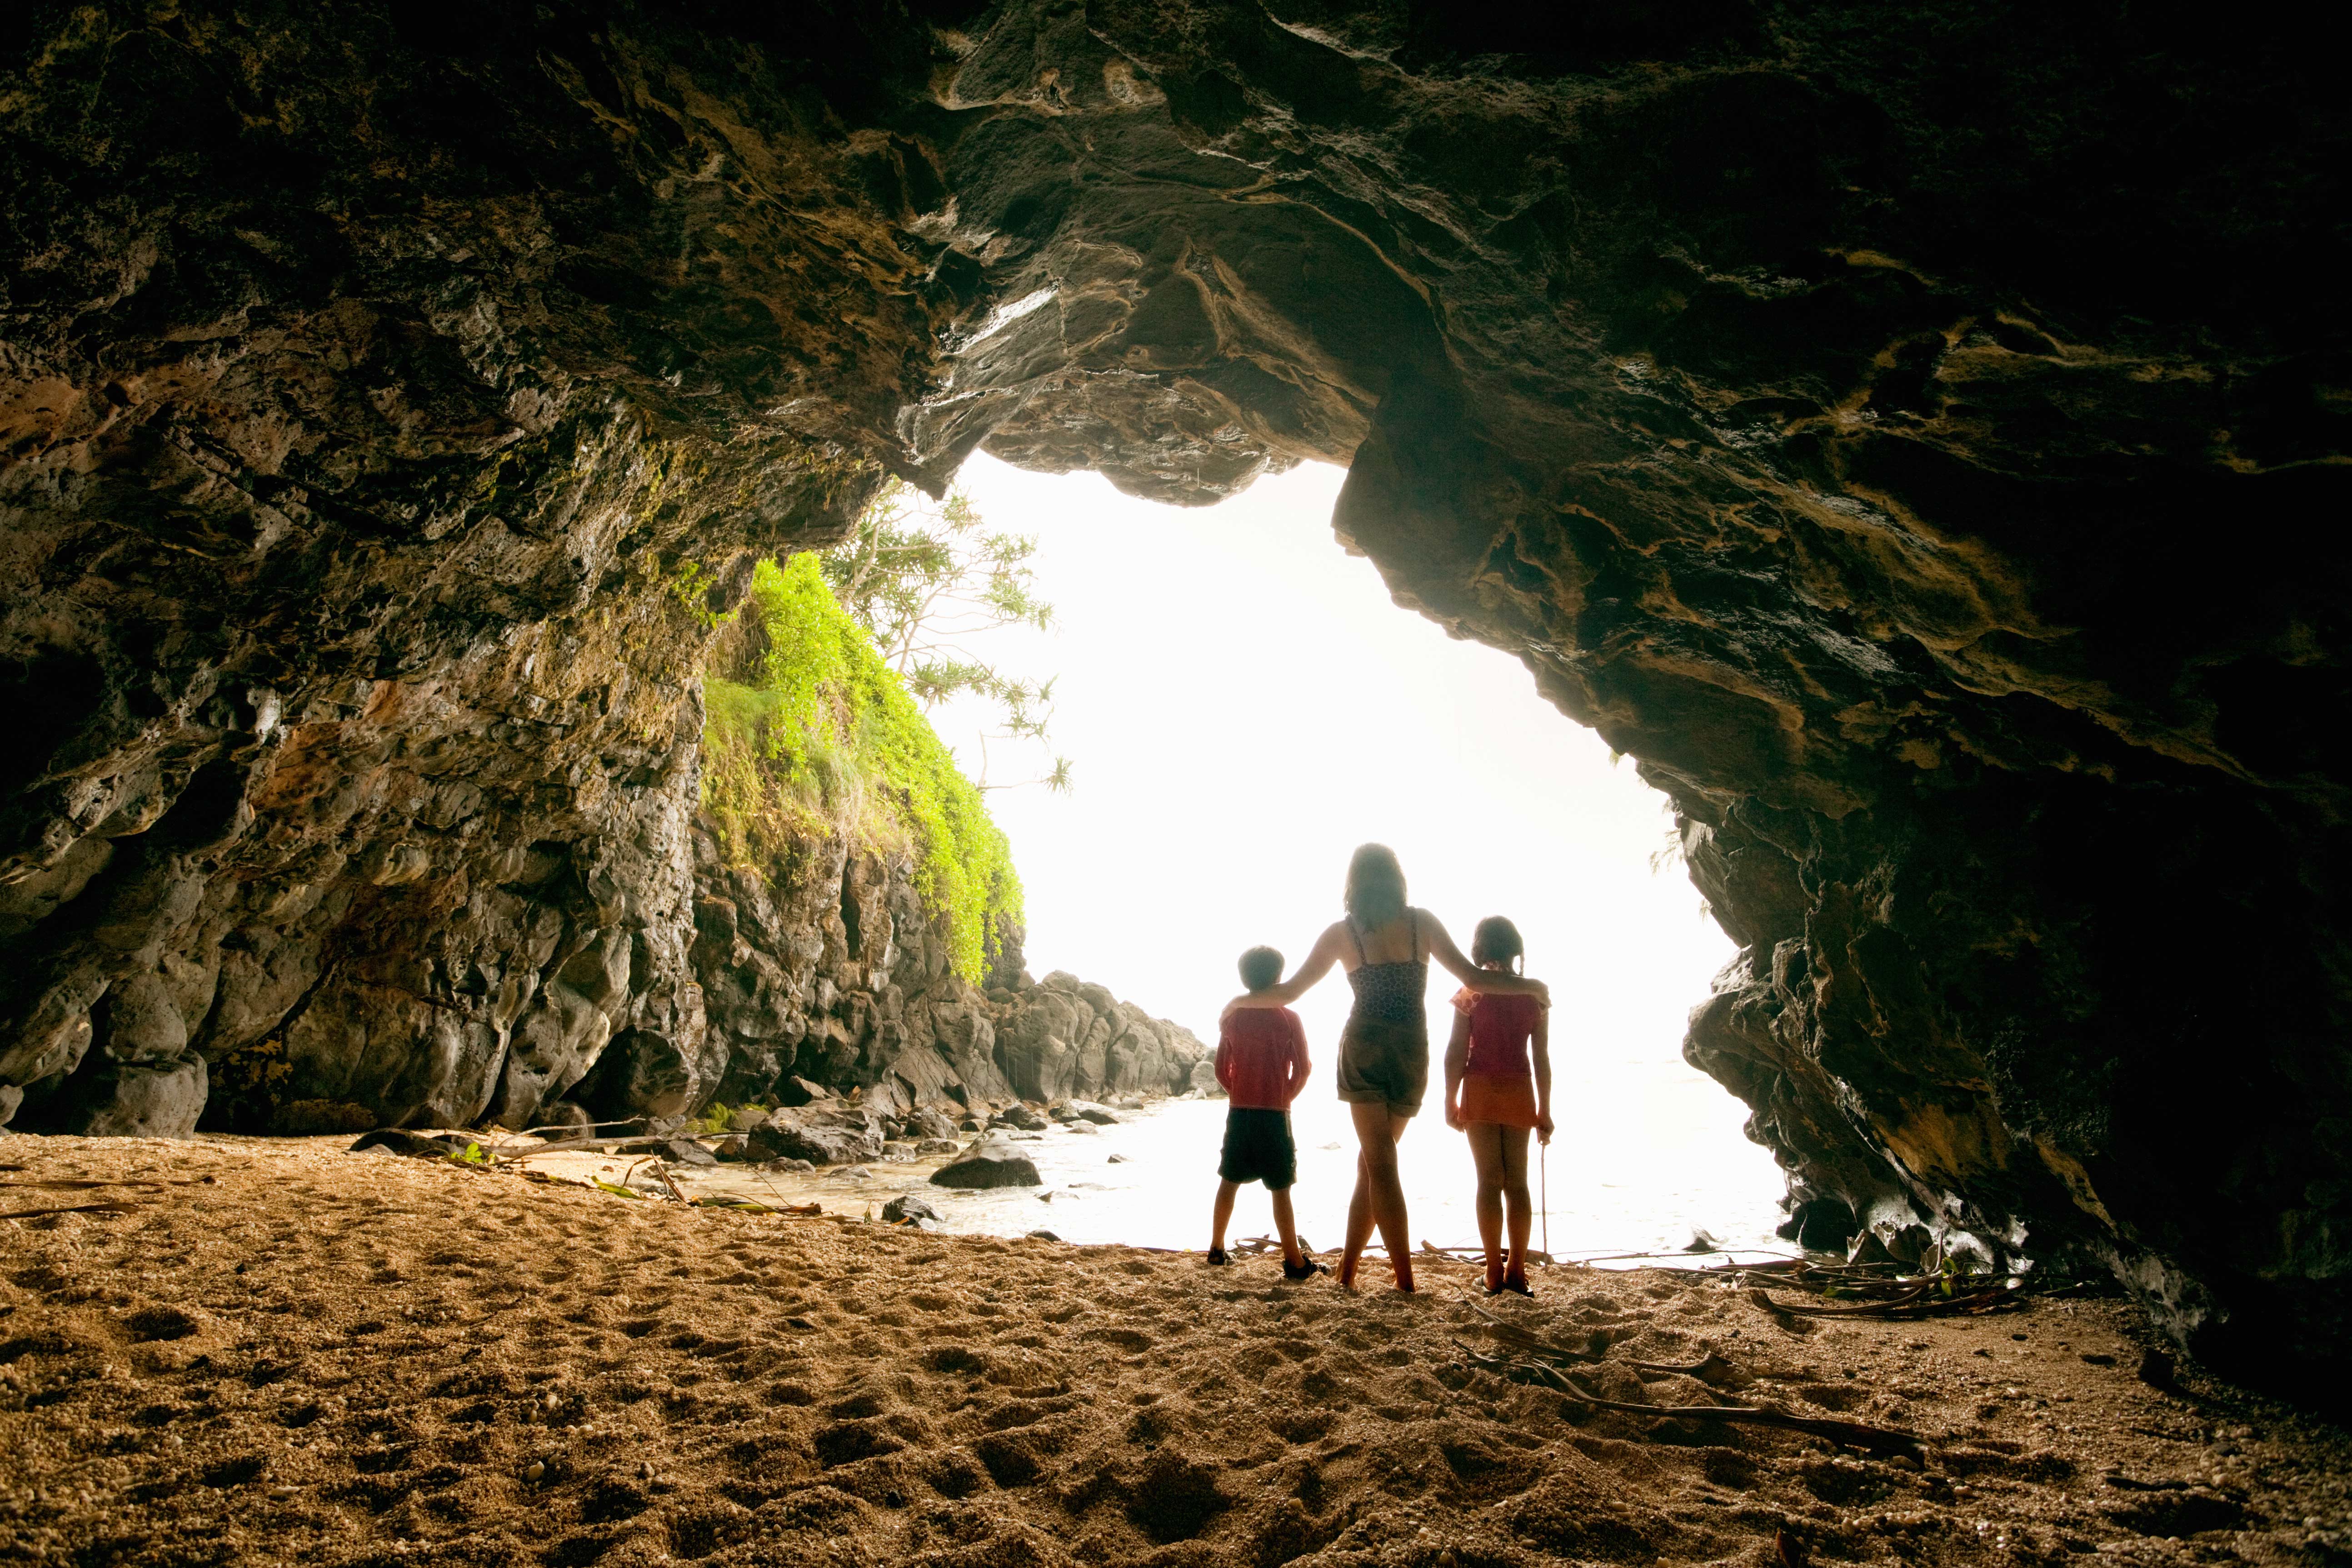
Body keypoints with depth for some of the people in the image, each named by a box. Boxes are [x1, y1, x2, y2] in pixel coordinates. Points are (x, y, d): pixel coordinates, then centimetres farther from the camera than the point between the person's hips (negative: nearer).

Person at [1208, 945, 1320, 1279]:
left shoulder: (1232, 1018, 3)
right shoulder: (1288, 1018, -7)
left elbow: (1221, 1069, 6)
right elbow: (1303, 1069, -6)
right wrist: (1285, 1098, 7)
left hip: (1238, 1112, 4)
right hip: (1275, 1114, -3)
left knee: (1229, 1182, 14)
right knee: (1280, 1189, 0)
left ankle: (1216, 1248, 22)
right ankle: (1295, 1263, 2)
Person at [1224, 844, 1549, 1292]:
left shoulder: (1341, 933, 3)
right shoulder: (1422, 923, 3)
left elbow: (1289, 992, 8)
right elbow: (1473, 978, -1)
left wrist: (1242, 1000, 25)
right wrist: (1530, 985, 14)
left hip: (1364, 1048, -1)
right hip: (1413, 1052, 2)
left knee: (1380, 1165, 0)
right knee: (1372, 1162, 14)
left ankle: (1407, 1283, -7)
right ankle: (1347, 1271, 16)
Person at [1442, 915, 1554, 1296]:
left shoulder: (1472, 994, -5)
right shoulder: (1533, 995, 1)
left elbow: (1457, 1053, -7)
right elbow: (1542, 1058, 2)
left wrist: (1451, 1100, 1)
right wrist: (1544, 1110, 8)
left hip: (1480, 1091, -2)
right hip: (1519, 1093, 2)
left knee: (1490, 1181, 3)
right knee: (1518, 1182, 11)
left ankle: (1495, 1271, 2)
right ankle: (1517, 1270, 10)